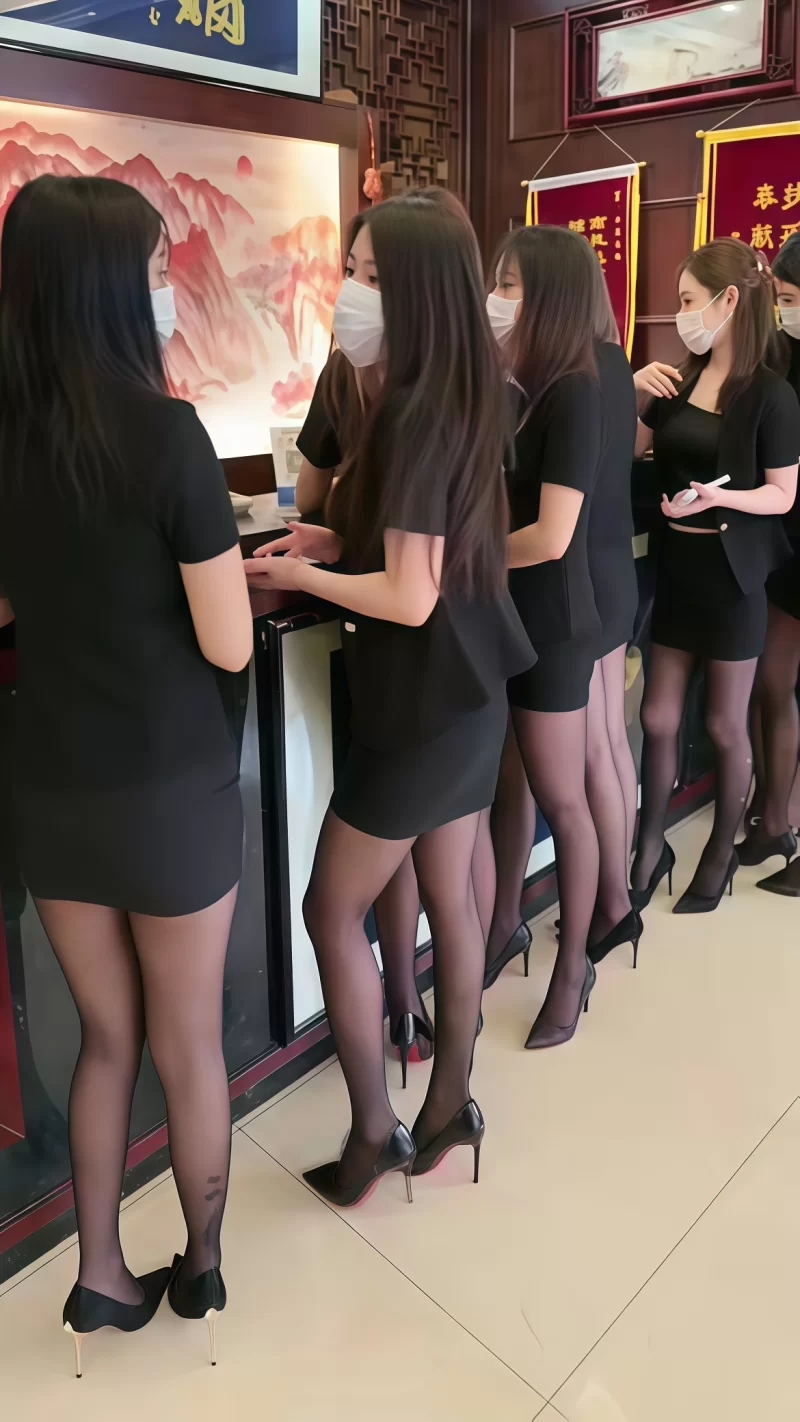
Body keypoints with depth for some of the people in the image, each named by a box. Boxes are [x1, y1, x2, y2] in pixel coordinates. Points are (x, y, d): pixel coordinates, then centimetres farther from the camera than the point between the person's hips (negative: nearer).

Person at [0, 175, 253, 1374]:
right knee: (188, 1044, 16)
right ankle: (202, 1272, 37)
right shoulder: (166, 432, -18)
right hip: (170, 787, -4)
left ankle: (100, 1275, 35)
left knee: (107, 1036, 22)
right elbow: (229, 647, -15)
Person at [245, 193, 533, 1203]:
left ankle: (374, 1134, 20)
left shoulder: (416, 414, -21)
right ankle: (449, 1107, 33)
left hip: (423, 706, -9)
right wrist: (342, 540, 8)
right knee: (449, 899, 17)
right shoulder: (461, 400, 7)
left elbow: (410, 599, -24)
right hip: (467, 691, 9)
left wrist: (302, 577, -10)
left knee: (333, 911, 6)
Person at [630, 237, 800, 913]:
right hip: (677, 565, 5)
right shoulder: (681, 384, 5)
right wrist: (632, 389, -1)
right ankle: (651, 846, 26)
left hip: (732, 572, -5)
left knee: (725, 725, 9)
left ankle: (723, 851, 28)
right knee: (658, 718, 9)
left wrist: (719, 496, -26)